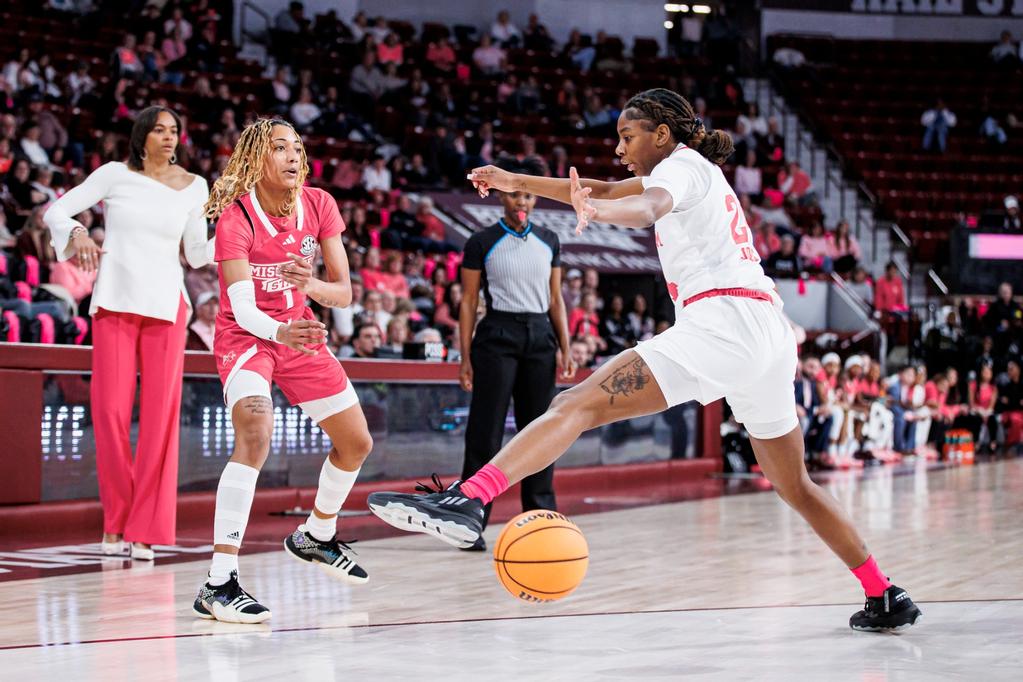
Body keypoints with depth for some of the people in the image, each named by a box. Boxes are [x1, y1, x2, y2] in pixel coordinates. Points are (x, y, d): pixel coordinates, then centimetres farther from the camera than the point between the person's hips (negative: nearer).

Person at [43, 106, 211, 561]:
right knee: (110, 411, -5)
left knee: (160, 413, -6)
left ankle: (145, 529, 0)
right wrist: (77, 234, -19)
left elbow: (196, 255, 8)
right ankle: (116, 522, 10)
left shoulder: (193, 186, 7)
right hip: (115, 302, -1)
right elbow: (55, 212, 1)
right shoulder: (116, 174, 1)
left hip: (164, 305, 1)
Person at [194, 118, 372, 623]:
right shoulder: (236, 217, -23)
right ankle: (218, 585, -34)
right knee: (256, 429, -33)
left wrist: (311, 286, -31)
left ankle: (317, 536, 42)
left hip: (300, 335, 6)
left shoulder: (319, 205, -9)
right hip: (246, 338, -6)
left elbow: (344, 293, -8)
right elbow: (242, 308, -30)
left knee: (357, 442, 12)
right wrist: (280, 331, -50)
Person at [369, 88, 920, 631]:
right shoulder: (699, 171, 30)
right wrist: (518, 182, 35)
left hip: (722, 319, -9)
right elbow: (609, 191, 38)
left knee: (579, 403, -20)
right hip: (770, 333, 9)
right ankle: (885, 597, 24)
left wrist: (596, 212, -43)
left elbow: (650, 204, -22)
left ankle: (466, 501, -37)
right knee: (793, 486, 21)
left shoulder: (682, 165, 4)